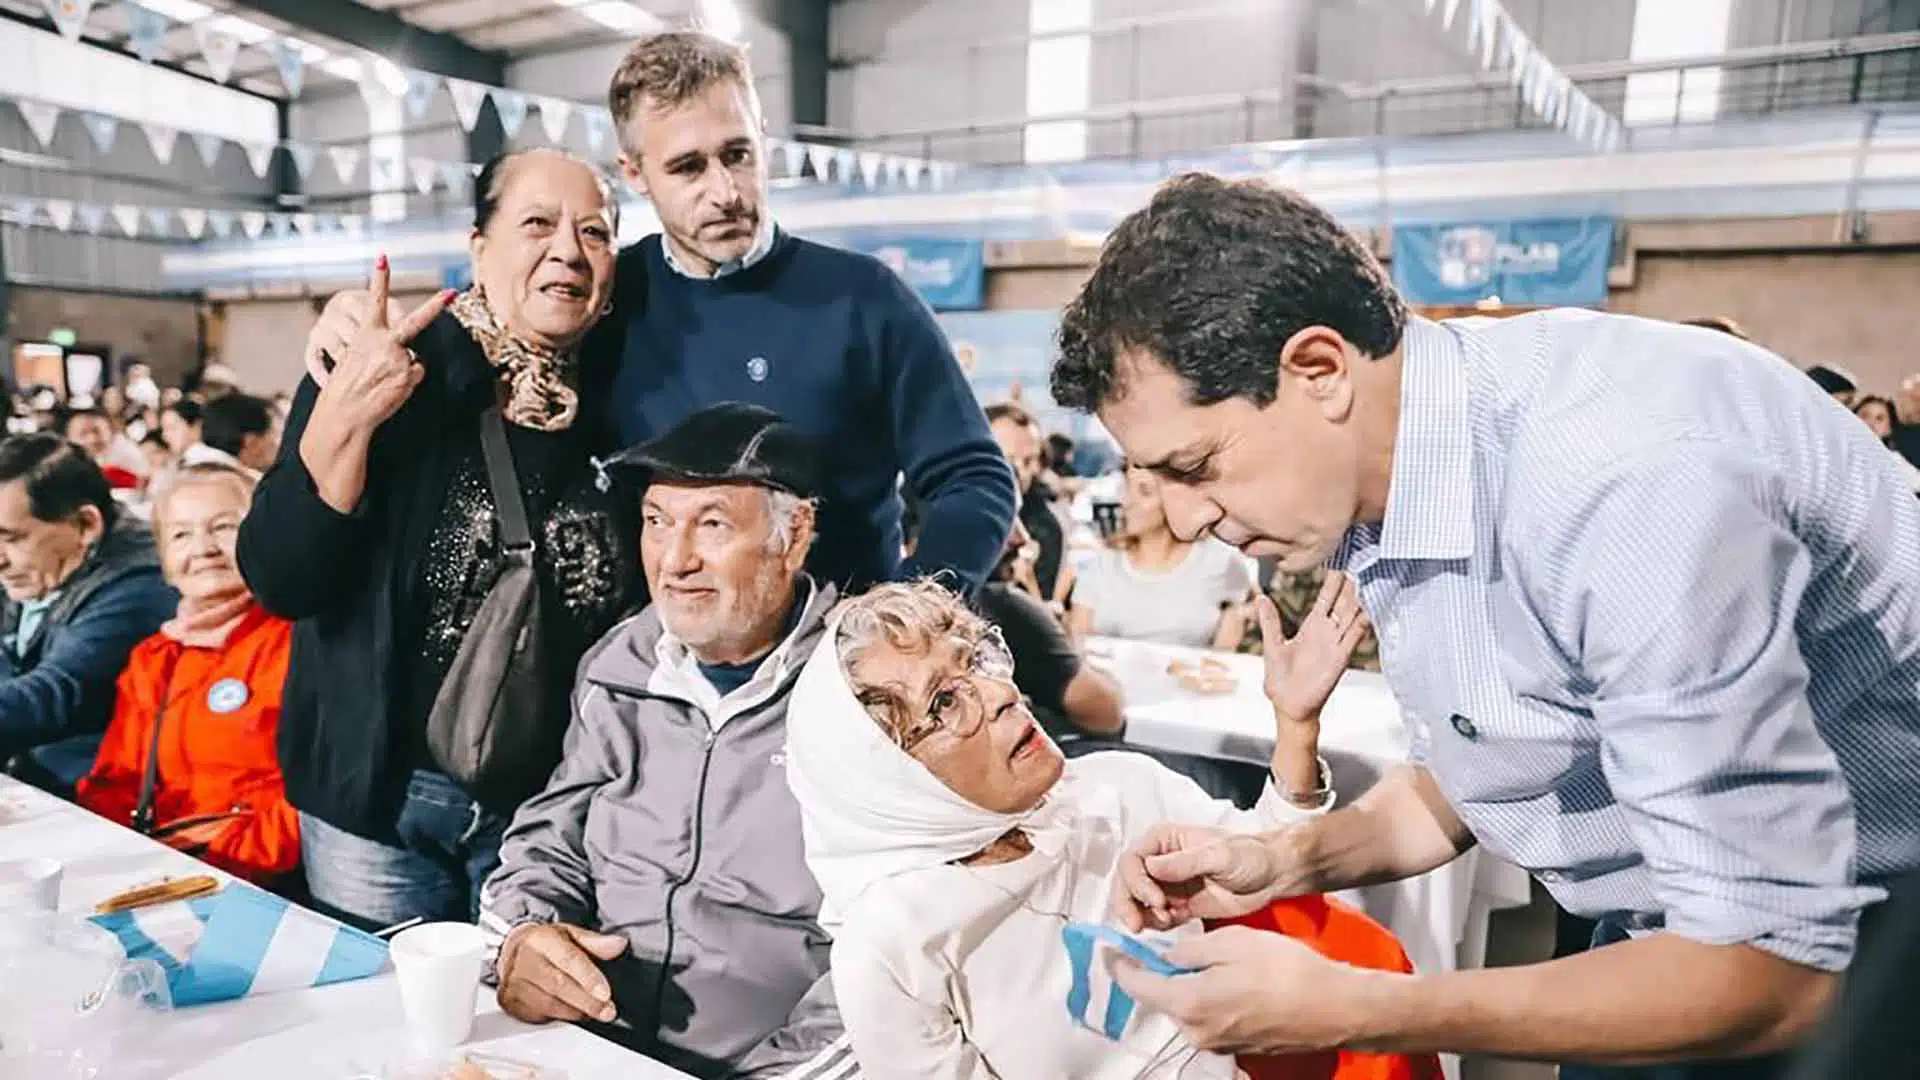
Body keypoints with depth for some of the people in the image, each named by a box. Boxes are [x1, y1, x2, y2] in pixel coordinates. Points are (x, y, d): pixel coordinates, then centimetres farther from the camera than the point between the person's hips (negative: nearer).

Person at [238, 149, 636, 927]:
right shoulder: (389, 372, -11)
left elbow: (643, 610, 7)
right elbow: (278, 583, -15)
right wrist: (342, 419, -27)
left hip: (551, 803, 2)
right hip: (380, 796, -2)